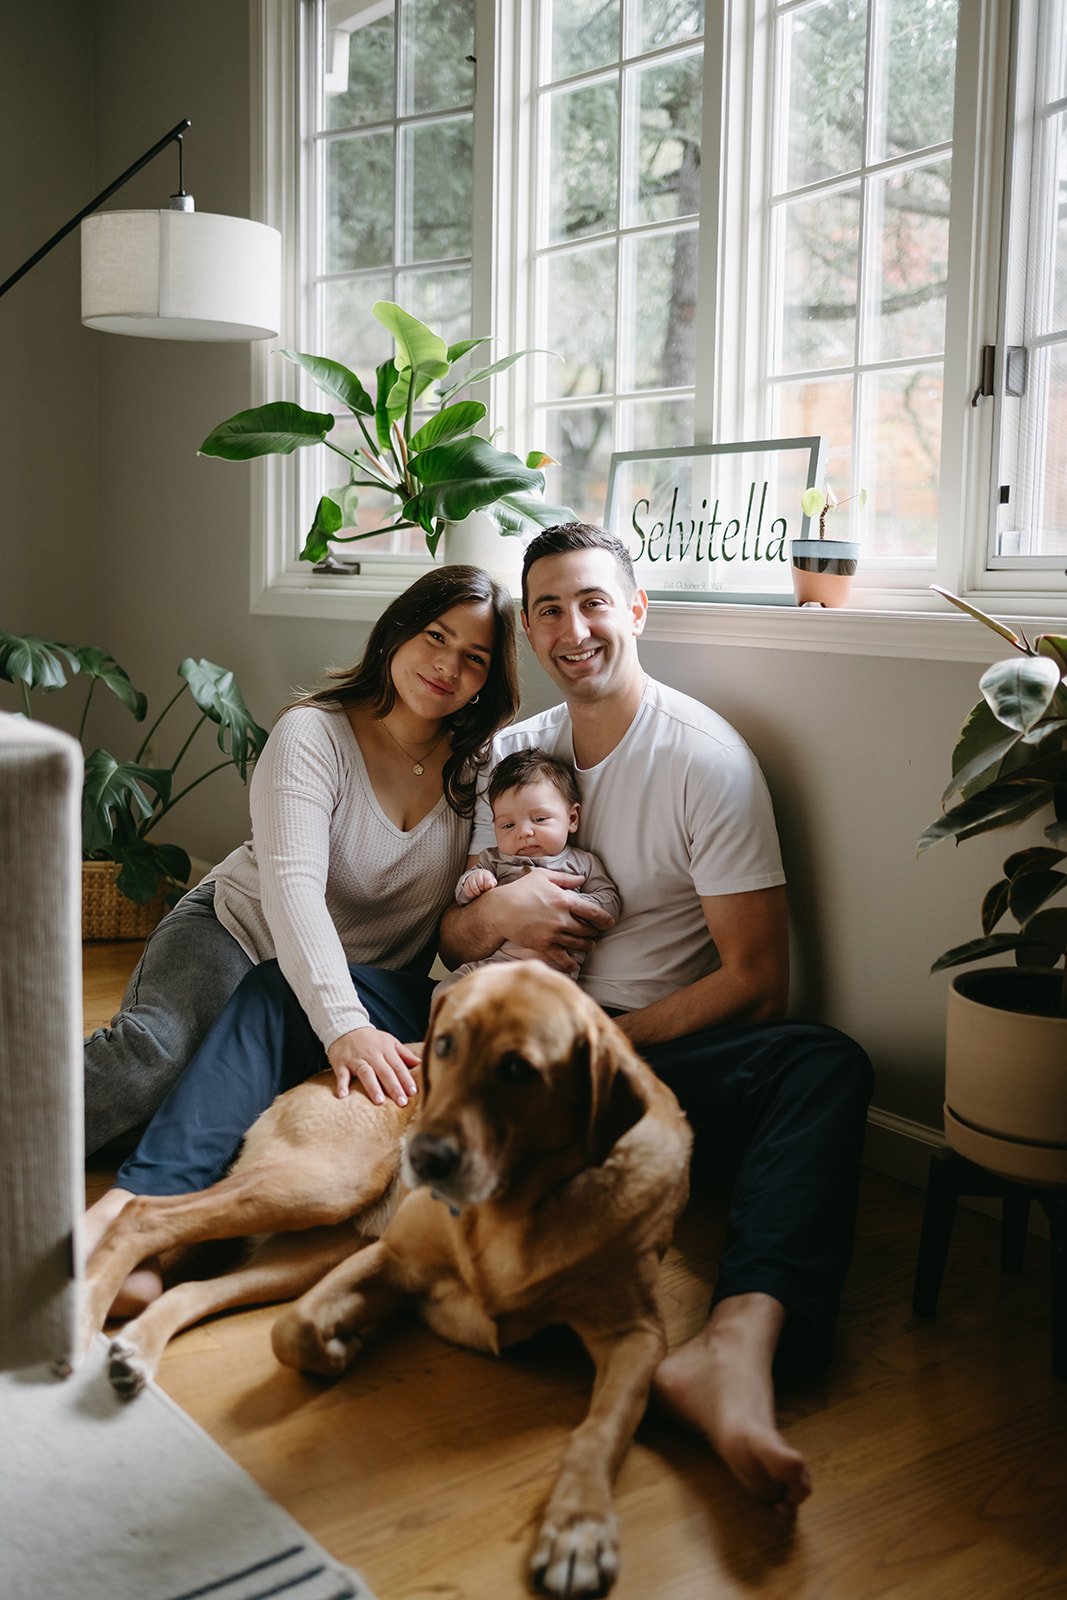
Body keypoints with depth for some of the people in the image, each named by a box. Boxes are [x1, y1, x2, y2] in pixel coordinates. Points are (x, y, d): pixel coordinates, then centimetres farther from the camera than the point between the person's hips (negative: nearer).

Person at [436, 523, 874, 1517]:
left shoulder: (706, 758, -5)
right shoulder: (510, 753, 10)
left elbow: (757, 983, -9)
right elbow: (447, 941, 15)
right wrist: (493, 914, -10)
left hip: (663, 1047, -3)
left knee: (826, 1064, -36)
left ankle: (739, 1341, -57)